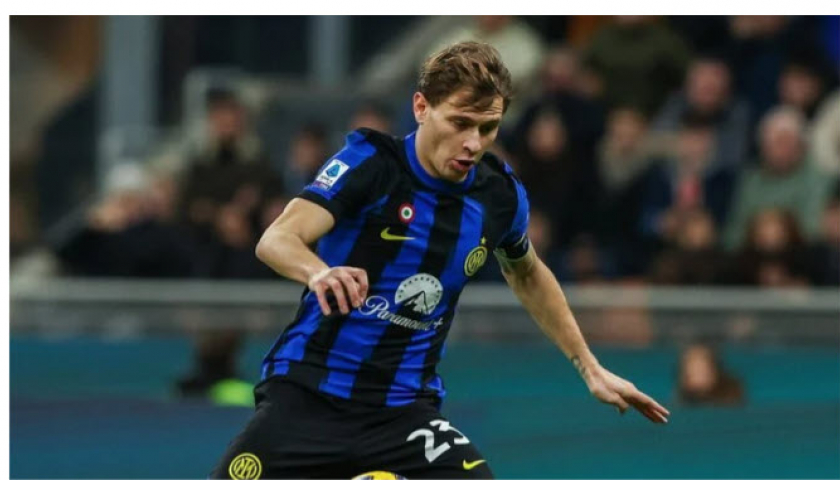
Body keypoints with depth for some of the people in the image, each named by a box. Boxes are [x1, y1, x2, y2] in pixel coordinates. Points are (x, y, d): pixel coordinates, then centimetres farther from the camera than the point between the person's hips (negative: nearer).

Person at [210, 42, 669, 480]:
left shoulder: (501, 195, 1)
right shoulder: (370, 162, -13)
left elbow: (528, 276, 24)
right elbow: (276, 240, -27)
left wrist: (589, 367, 25)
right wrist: (319, 272, -50)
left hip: (404, 410, 3)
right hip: (306, 397, -3)